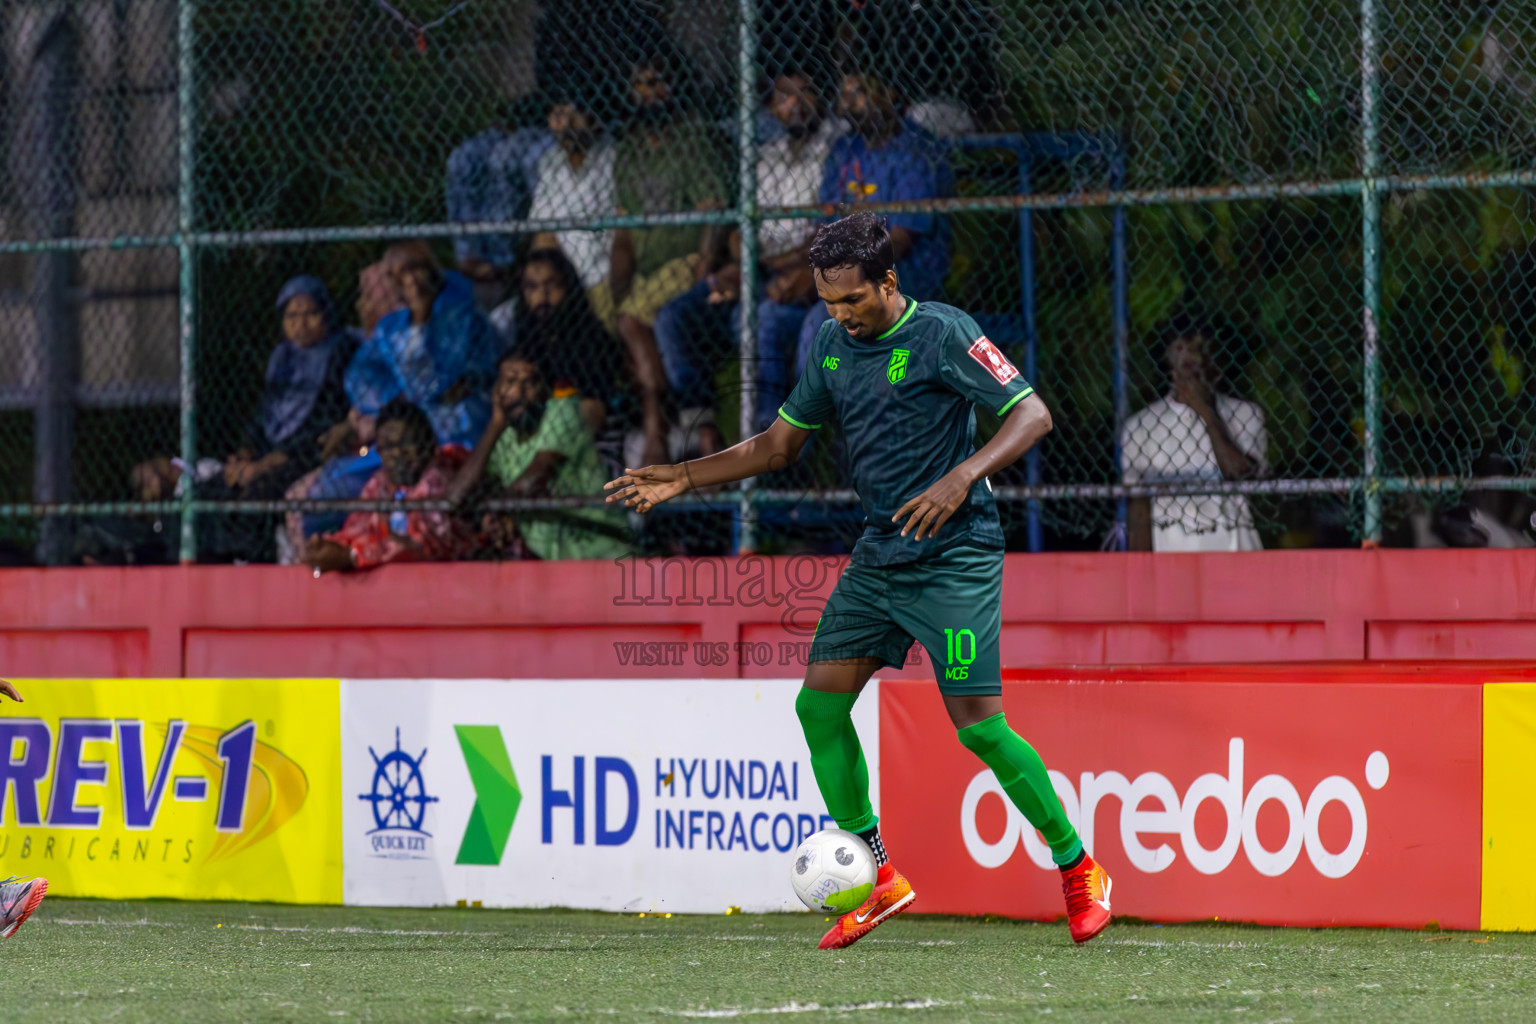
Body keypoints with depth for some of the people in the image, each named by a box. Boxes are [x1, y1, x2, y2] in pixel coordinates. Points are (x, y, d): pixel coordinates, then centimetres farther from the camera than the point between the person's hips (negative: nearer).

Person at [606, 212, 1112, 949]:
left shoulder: (943, 335, -12)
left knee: (976, 722, -13)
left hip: (955, 557, -8)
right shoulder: (833, 348, 9)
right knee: (820, 700, -2)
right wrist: (682, 478, 11)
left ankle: (1079, 871, 1)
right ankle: (879, 879, 7)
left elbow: (1032, 415, -16)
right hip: (878, 556, 8)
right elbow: (779, 443, 19)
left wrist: (962, 477, -30)